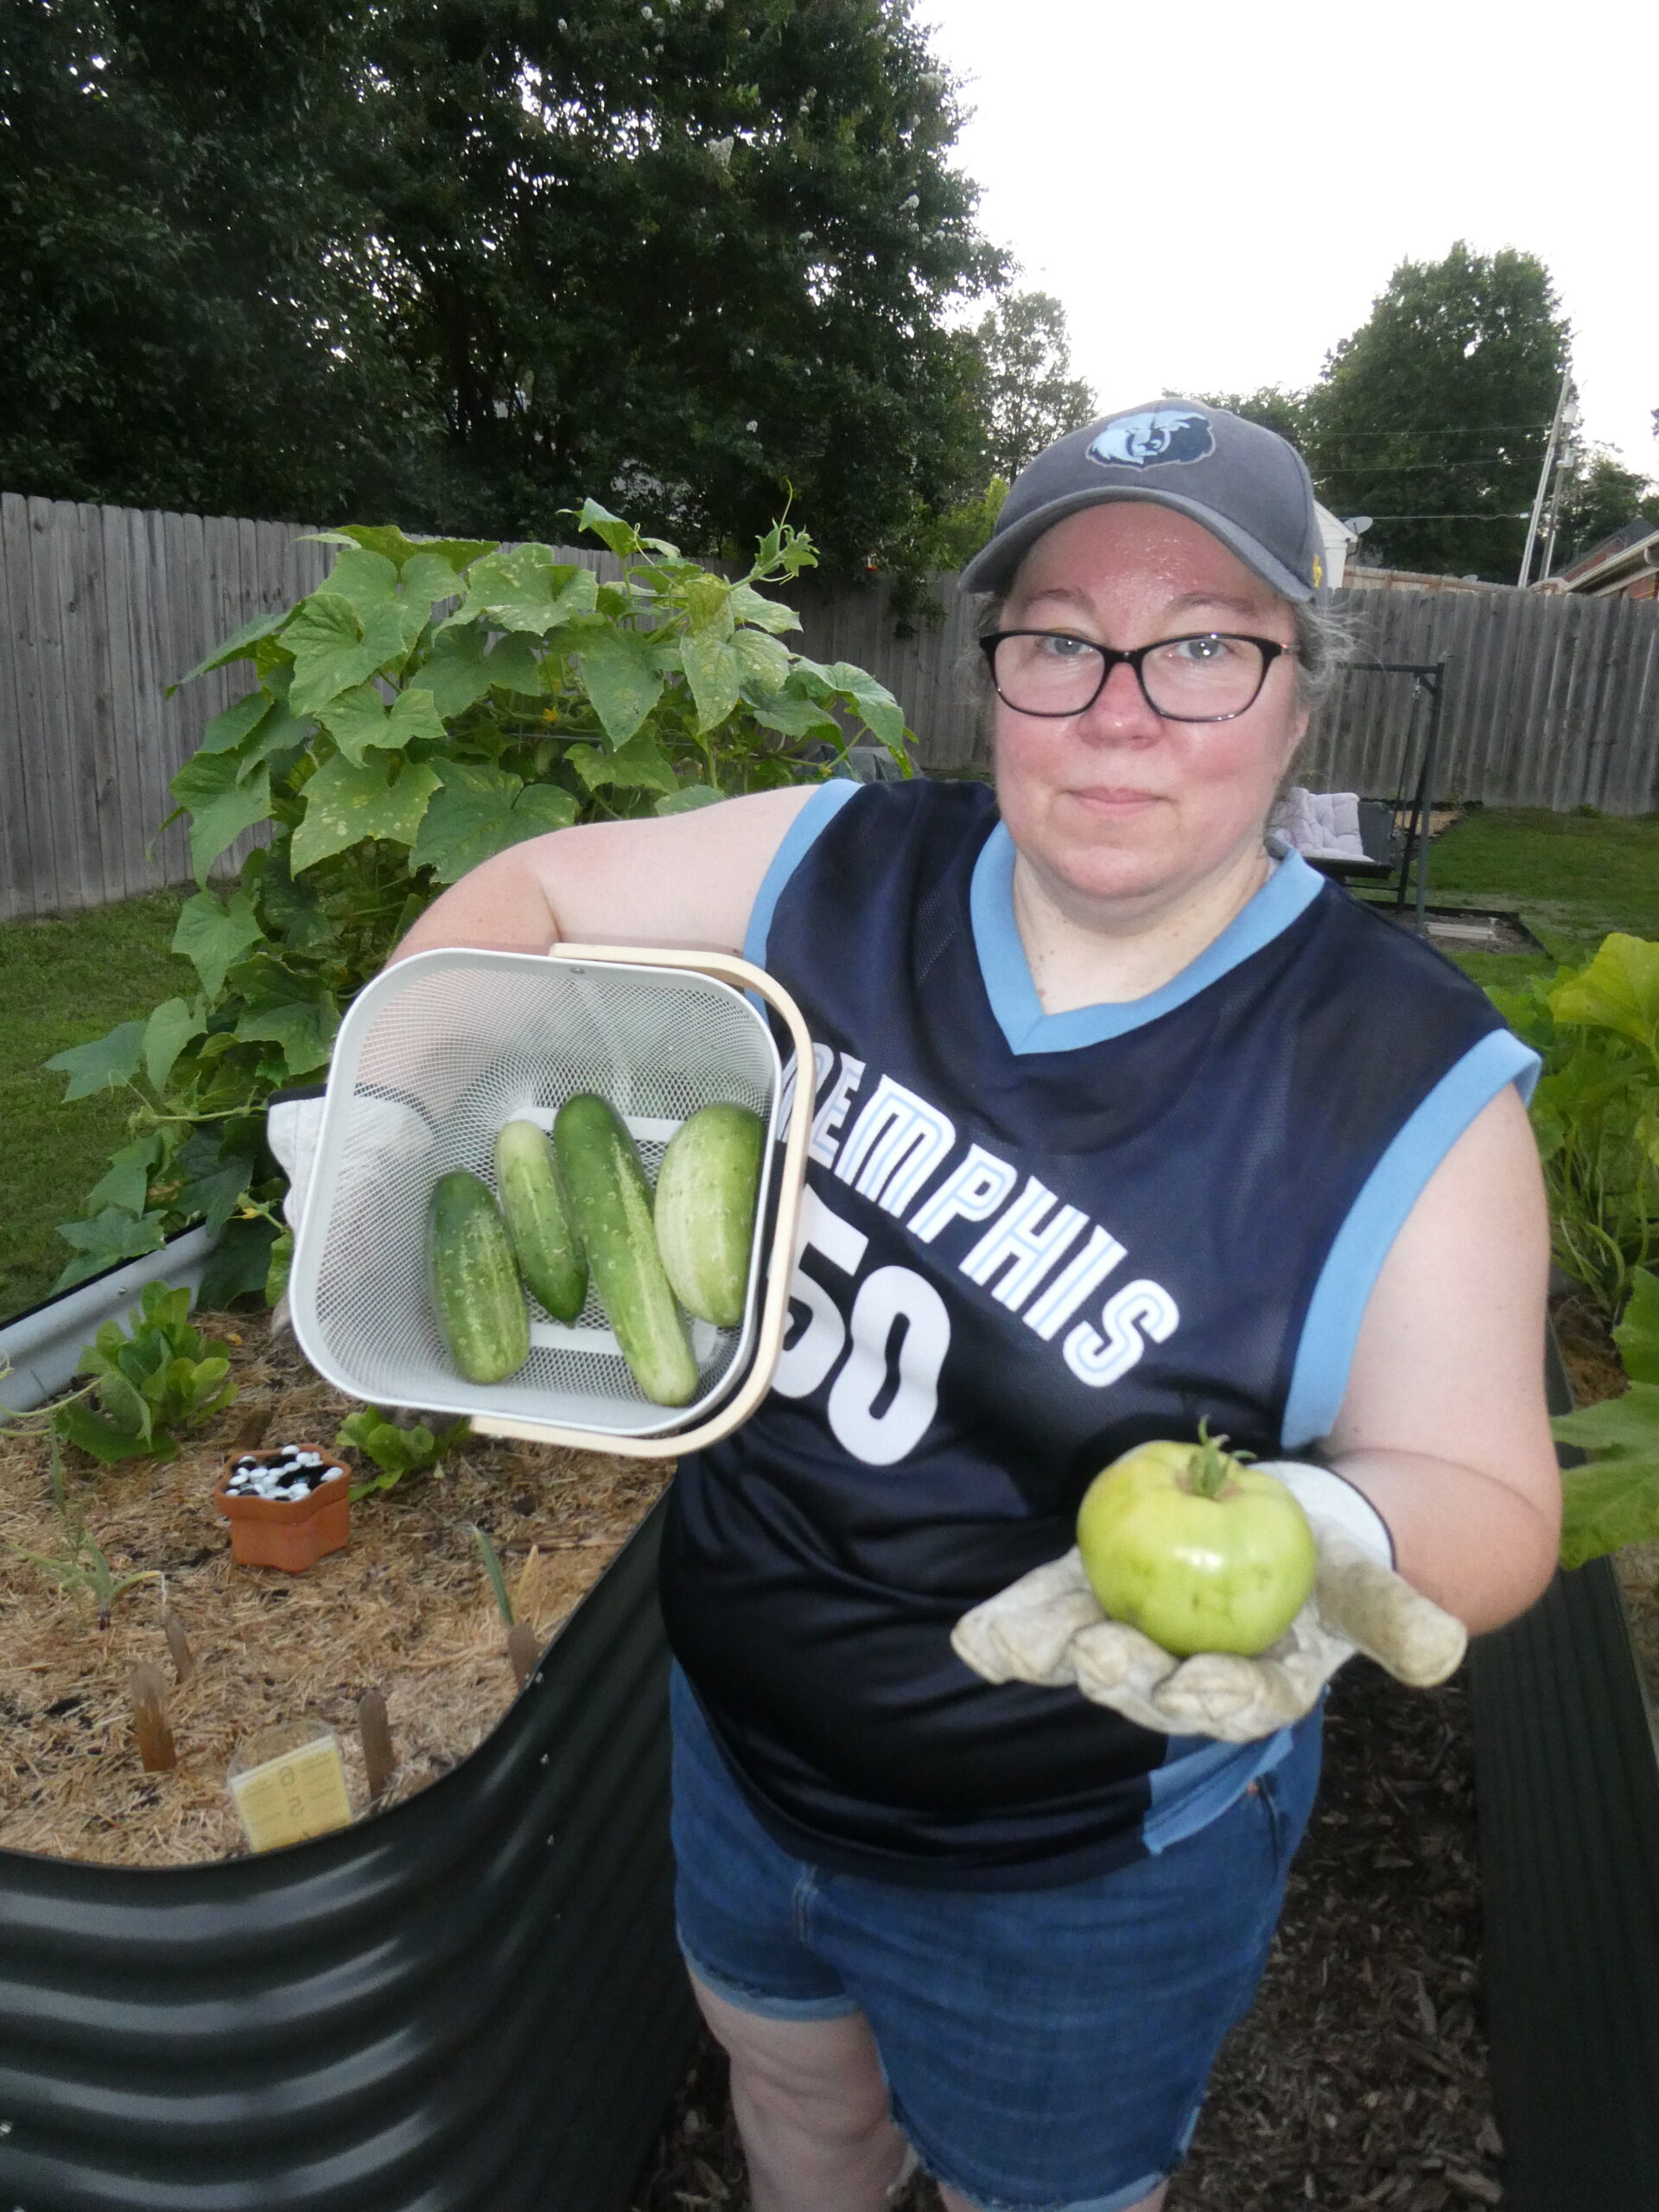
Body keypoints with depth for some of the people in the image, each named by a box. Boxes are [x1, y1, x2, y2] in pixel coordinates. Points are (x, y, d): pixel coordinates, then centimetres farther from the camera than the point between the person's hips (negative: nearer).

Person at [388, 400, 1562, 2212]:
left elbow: (1486, 1496, -16)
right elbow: (535, 889, -3)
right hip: (737, 1741, 4)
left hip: (1079, 1876, -3)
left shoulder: (1411, 1093, -23)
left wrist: (1338, 1539, -38)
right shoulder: (840, 872, -14)